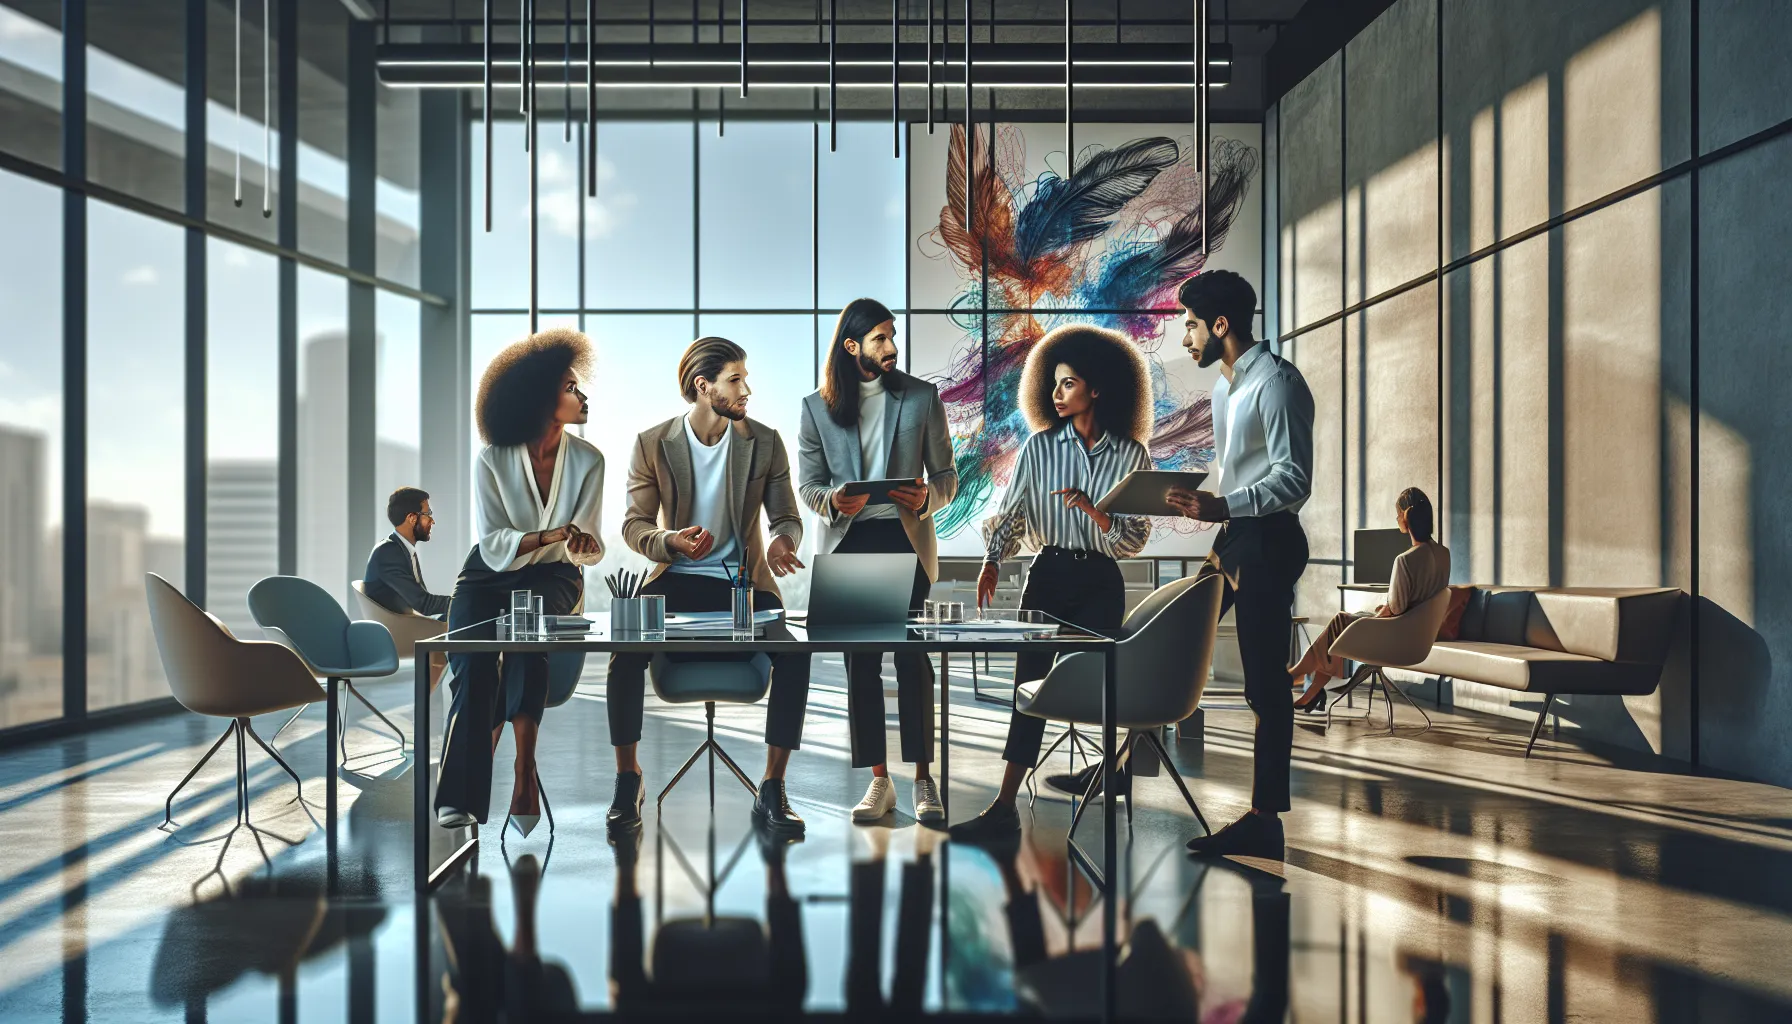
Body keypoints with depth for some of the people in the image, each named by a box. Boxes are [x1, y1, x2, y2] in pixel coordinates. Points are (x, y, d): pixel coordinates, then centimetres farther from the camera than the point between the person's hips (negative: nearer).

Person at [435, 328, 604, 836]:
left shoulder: (587, 460, -7)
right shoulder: (493, 460, -11)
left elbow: (588, 547, -7)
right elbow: (493, 545, -15)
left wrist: (581, 544, -32)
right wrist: (547, 536, -32)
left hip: (552, 577, 0)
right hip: (489, 575, 0)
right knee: (473, 666, -26)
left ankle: (524, 772, -31)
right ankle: (461, 795, -16)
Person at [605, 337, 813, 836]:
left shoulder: (765, 442, 2)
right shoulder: (652, 444, 0)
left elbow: (787, 518, 4)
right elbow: (634, 524, 1)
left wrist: (782, 541, -21)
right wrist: (671, 541, -22)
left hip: (744, 581, 0)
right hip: (676, 579, 0)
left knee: (795, 650, -29)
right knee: (626, 648, -29)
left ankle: (772, 790, -15)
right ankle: (627, 779, -7)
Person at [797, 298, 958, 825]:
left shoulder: (922, 397, 6)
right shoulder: (817, 407, 8)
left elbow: (947, 475, 7)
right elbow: (807, 482, 9)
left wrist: (927, 497, -15)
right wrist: (832, 500, -13)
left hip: (906, 539, -1)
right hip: (848, 543, 1)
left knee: (913, 658, -4)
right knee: (860, 662, 3)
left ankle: (923, 780, 7)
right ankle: (879, 781, 12)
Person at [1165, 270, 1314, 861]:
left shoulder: (1276, 382, -13)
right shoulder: (1231, 385, 18)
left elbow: (1293, 479, -21)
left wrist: (1221, 507, -33)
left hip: (1266, 544, -10)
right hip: (1238, 540, 10)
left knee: (1265, 683, -5)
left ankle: (1264, 823, 1)